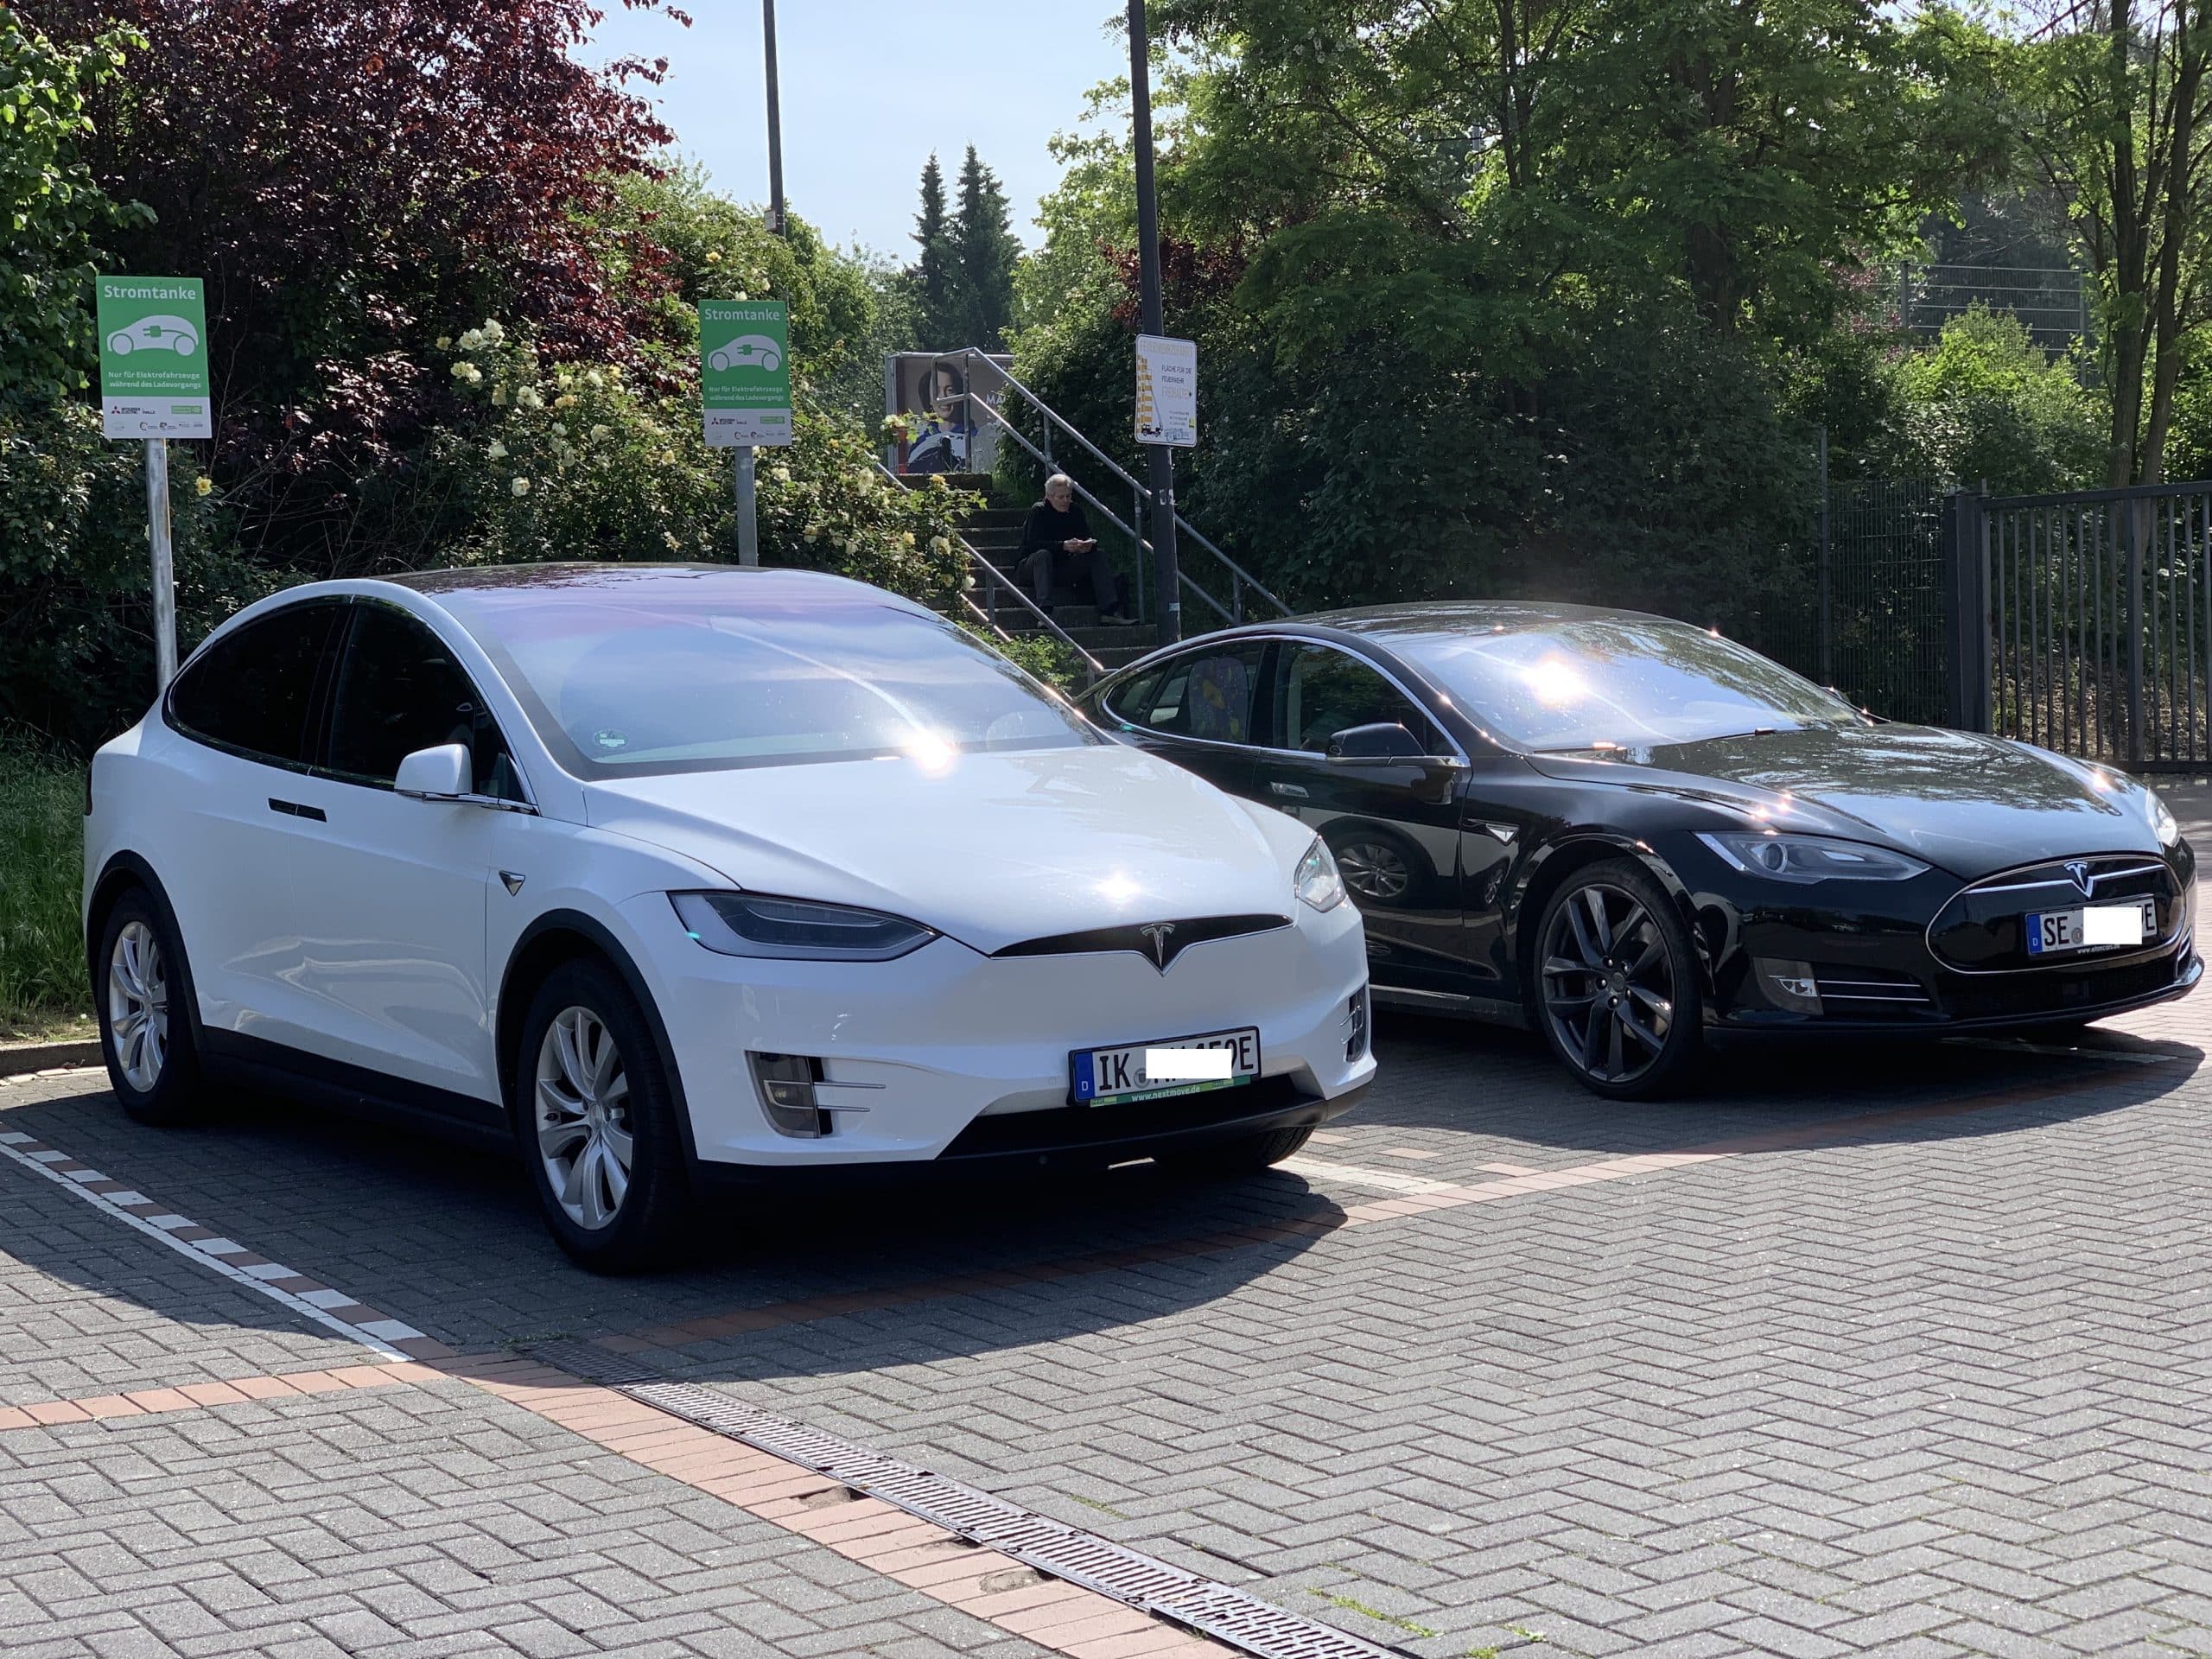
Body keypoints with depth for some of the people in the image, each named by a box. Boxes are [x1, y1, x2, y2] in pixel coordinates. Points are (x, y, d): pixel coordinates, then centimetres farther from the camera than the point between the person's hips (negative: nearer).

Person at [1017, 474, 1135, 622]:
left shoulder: (1075, 509, 4)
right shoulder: (1039, 511, -14)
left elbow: (1087, 536, 1)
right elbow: (1033, 543, -26)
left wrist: (1088, 545, -26)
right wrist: (1063, 546, -38)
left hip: (1063, 562, 6)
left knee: (1099, 557, -10)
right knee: (1043, 555, -39)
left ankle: (1109, 609, -20)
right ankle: (1044, 611, -50)